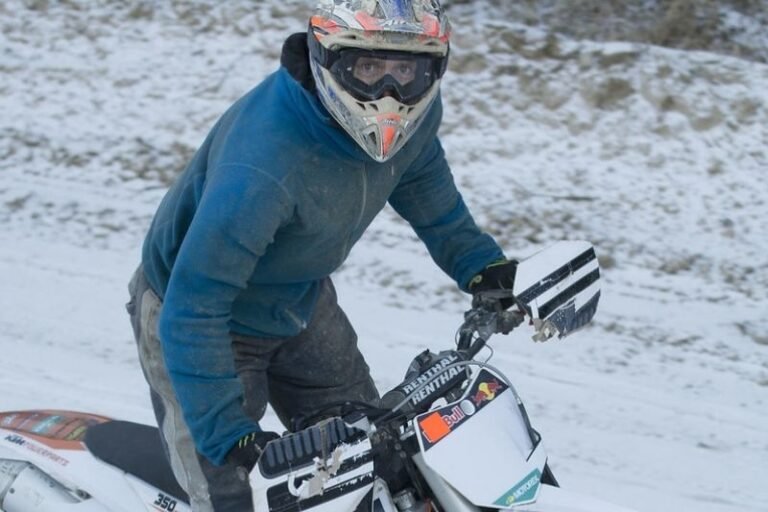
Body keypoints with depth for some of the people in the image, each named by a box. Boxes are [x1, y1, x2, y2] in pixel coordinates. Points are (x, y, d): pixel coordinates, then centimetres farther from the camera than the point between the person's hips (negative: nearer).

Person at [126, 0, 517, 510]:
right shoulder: (263, 164, -41)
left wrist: (474, 258, 2)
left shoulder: (416, 112, -17)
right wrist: (223, 428, -40)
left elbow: (420, 174, 10)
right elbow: (193, 308, -37)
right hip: (201, 315, -7)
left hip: (302, 301, 7)